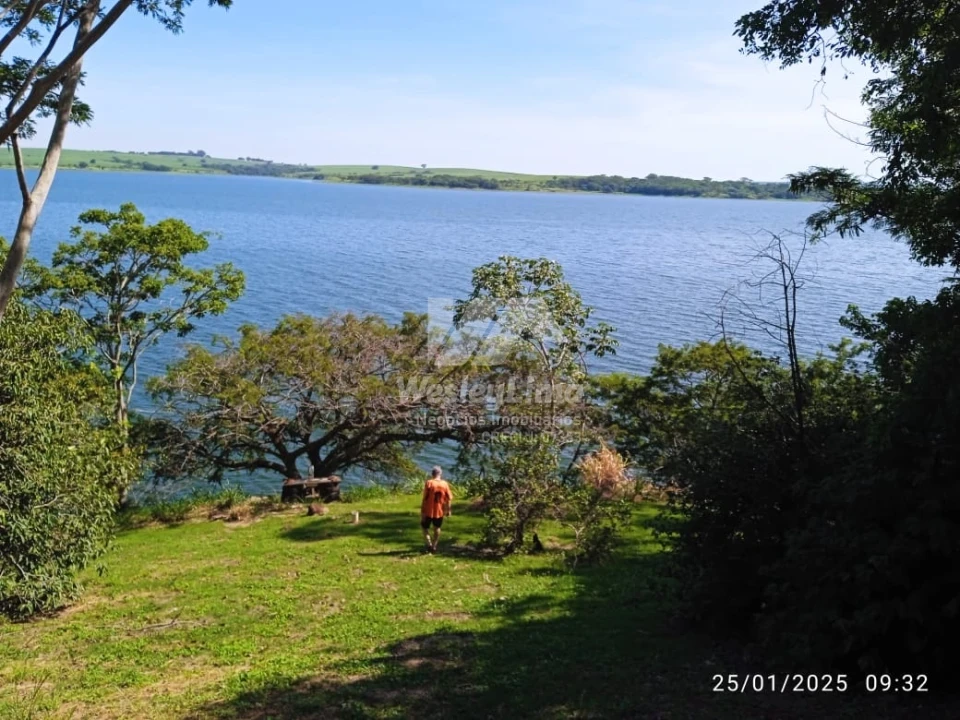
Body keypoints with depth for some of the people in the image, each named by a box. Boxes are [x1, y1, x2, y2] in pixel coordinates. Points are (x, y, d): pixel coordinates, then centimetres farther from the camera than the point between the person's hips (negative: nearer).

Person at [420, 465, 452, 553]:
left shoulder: (429, 483, -13)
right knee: (437, 528, 21)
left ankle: (429, 544, -1)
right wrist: (448, 510, 11)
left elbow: (425, 498, -13)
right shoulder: (445, 484, -4)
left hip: (429, 511, -3)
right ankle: (434, 546, 22)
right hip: (440, 511, 3)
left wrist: (422, 511, -8)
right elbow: (449, 499, -1)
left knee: (425, 527, 14)